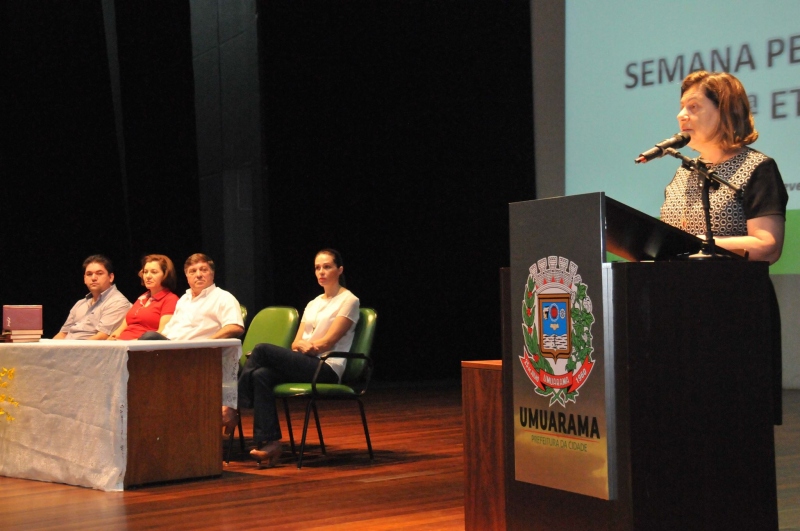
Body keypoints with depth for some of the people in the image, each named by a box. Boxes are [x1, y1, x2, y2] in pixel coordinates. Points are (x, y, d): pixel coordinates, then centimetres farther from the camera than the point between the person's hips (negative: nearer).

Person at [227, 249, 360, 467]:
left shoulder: (348, 301, 2)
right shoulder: (313, 304, 24)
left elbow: (327, 342, -8)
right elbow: (296, 344, 15)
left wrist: (303, 346, 0)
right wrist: (304, 346, -8)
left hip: (327, 369, -7)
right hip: (304, 366, 7)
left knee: (262, 350, -23)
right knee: (260, 375, -25)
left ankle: (233, 409, -12)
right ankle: (269, 443, -30)